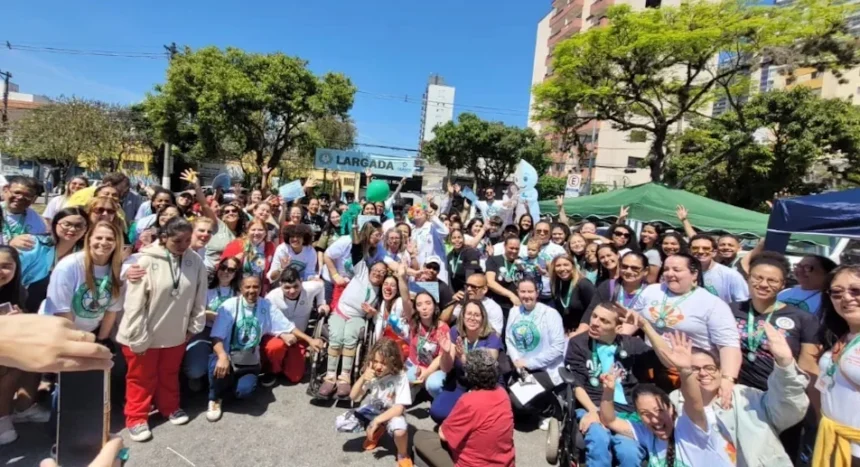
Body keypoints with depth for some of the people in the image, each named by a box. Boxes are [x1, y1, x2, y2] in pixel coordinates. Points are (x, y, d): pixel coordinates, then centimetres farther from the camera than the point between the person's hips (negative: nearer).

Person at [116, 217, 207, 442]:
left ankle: (170, 407, 44)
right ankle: (136, 418, 35)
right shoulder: (146, 261, -21)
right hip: (145, 334, -3)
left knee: (169, 374, 24)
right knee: (142, 378, 16)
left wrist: (194, 327, 3)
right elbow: (134, 303, -17)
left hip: (176, 333, 3)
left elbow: (199, 298, -2)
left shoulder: (196, 262, -11)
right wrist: (138, 338, -13)